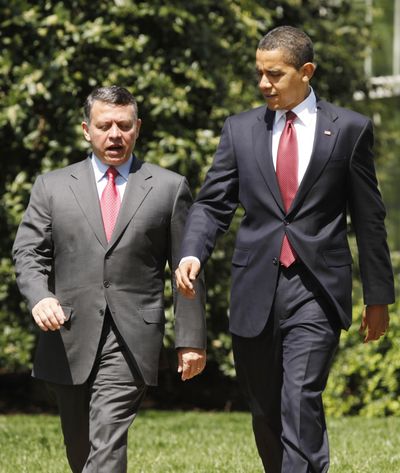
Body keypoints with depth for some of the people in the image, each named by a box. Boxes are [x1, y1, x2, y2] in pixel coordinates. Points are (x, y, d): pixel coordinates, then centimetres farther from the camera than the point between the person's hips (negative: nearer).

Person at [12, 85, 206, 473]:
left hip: (131, 342, -3)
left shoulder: (169, 188, 8)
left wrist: (191, 340, 2)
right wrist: (39, 297, -16)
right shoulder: (52, 186, 11)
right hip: (69, 339, 3)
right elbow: (28, 252, 5)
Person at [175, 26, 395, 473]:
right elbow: (212, 204, 7)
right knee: (265, 413, 11)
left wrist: (378, 297, 7)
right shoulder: (240, 129, 9)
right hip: (255, 290, 3)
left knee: (301, 401, -16)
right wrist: (192, 254, -13)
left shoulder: (349, 129, 3)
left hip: (315, 290, -3)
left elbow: (368, 218, 6)